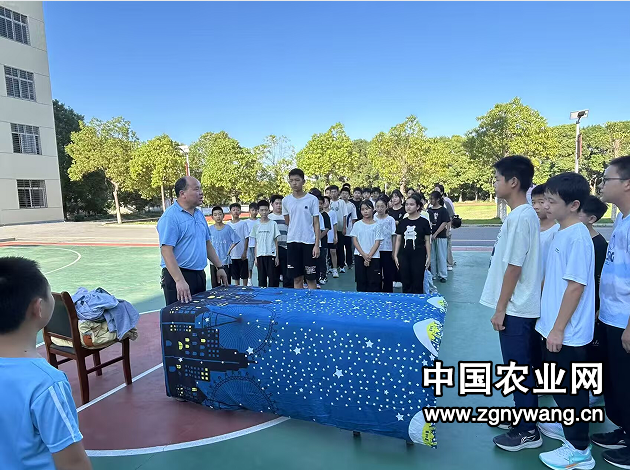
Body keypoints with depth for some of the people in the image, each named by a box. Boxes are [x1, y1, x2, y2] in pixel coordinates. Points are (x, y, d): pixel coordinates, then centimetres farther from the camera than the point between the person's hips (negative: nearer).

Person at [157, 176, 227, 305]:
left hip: (200, 275, 8)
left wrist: (220, 267, 14)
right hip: (179, 275, -8)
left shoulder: (199, 214, 12)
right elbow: (166, 251, -23)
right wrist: (179, 281, -30)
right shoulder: (170, 217, -15)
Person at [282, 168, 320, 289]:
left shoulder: (312, 199, -4)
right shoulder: (286, 200, 5)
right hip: (292, 242, 3)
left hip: (309, 242, -3)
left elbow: (316, 223, -4)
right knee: (297, 278, 8)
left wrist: (317, 245, -9)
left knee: (311, 278, 2)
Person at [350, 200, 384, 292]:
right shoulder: (357, 224, 4)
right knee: (361, 281, 6)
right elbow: (354, 241, 0)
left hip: (374, 257, -1)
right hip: (359, 256, 1)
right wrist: (364, 255, -10)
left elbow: (377, 242, -3)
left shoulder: (376, 225, 1)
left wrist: (369, 256, -12)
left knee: (373, 282, 0)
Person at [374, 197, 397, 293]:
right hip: (376, 250, 1)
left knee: (388, 274, 5)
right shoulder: (373, 219, 1)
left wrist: (394, 251, -3)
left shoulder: (390, 219, -2)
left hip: (387, 250, -1)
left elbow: (394, 236, 0)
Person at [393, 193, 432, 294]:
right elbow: (398, 240, 10)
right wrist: (395, 255, 6)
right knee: (406, 284, 9)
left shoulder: (424, 222, -2)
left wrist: (428, 256, -2)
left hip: (419, 255, -3)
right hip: (404, 255, 3)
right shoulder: (402, 222, 7)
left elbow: (427, 241, 1)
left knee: (417, 284, 2)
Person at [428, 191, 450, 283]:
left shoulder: (443, 210, -5)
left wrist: (435, 234, -16)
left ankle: (442, 275, 14)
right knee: (431, 256, 10)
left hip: (440, 236, -4)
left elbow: (444, 223, -11)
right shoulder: (429, 210, 6)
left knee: (441, 256, 4)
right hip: (430, 236, 4)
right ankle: (432, 274, 21)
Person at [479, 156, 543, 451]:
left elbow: (514, 267, -21)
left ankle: (528, 431, 19)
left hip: (515, 308, -10)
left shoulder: (518, 217, -21)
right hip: (522, 306, 10)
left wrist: (500, 309, -15)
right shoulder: (526, 214, 9)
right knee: (520, 368, 21)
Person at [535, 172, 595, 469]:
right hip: (554, 326, 9)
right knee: (558, 383, 23)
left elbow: (576, 286, -22)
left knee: (571, 388, 6)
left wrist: (558, 329, -19)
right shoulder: (561, 233, 7)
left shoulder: (577, 236, -20)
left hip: (569, 332, -9)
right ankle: (565, 426, 41)